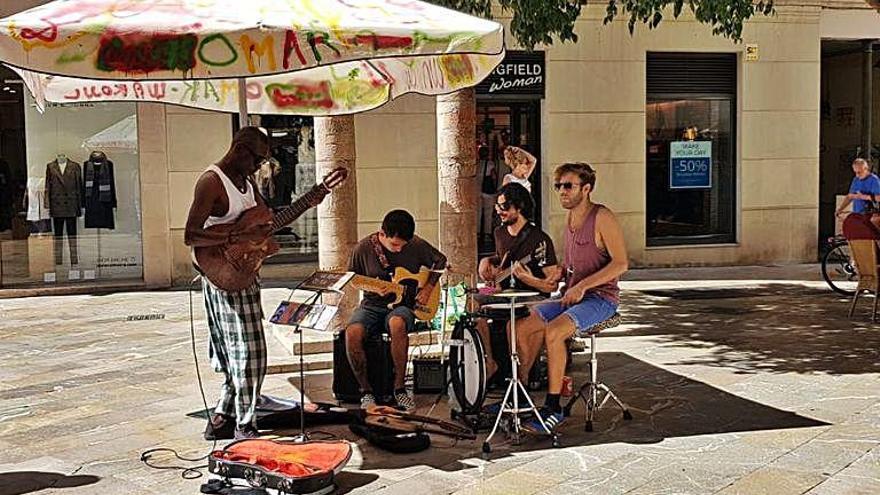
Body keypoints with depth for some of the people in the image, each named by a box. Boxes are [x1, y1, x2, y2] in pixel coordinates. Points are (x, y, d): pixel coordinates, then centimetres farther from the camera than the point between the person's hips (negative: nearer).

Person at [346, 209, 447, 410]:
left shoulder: (416, 245, -6)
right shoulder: (364, 248, -8)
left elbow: (440, 260, 12)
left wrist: (428, 288, 1)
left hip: (402, 304, -1)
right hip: (371, 305, 1)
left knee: (397, 324, -38)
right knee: (352, 332, -32)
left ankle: (399, 388, -22)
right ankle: (366, 391, -13)